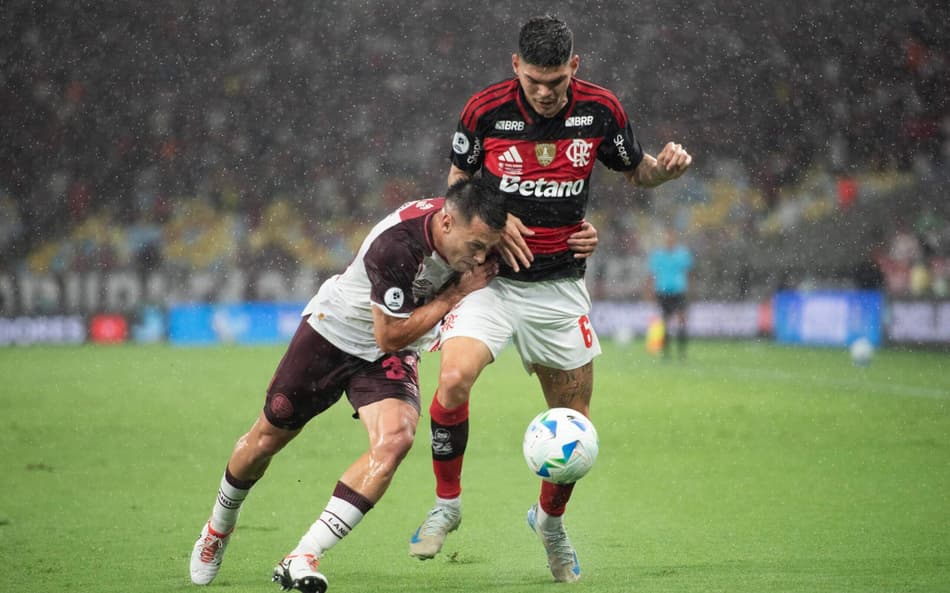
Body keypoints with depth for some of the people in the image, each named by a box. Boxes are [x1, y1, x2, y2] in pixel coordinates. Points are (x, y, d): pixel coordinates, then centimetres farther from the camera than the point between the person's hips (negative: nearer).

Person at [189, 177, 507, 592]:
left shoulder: (472, 228, -18)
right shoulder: (395, 245, -38)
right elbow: (390, 336, -28)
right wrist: (456, 293, -28)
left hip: (390, 356, 4)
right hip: (333, 333, -4)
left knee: (395, 438, -25)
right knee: (265, 440, 12)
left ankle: (302, 558, -21)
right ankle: (219, 528, 45)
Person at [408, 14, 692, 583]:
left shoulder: (601, 108, -6)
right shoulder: (484, 109, -9)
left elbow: (637, 171, 10)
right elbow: (458, 180, 8)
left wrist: (668, 165, -13)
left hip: (559, 285, 2)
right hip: (490, 278, -2)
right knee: (455, 378, -27)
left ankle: (551, 519, 34)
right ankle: (447, 503, -5)